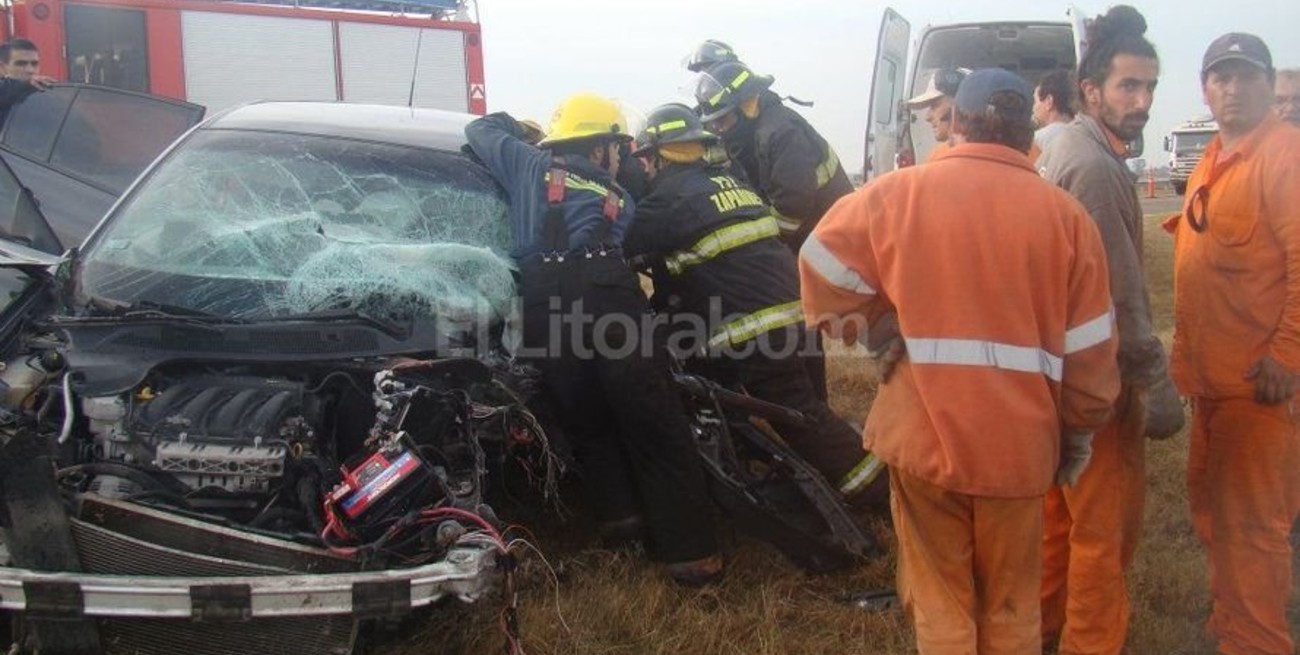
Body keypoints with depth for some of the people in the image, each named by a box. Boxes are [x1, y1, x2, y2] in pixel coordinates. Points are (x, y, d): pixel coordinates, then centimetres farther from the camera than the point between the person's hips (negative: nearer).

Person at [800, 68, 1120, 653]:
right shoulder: (1066, 214, -2)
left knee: (940, 604, 15)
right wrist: (1077, 438, 14)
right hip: (1018, 441, 1)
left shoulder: (897, 192, -4)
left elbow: (822, 263, 0)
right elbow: (1088, 352, 1)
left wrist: (870, 329, 13)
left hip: (924, 434, -1)